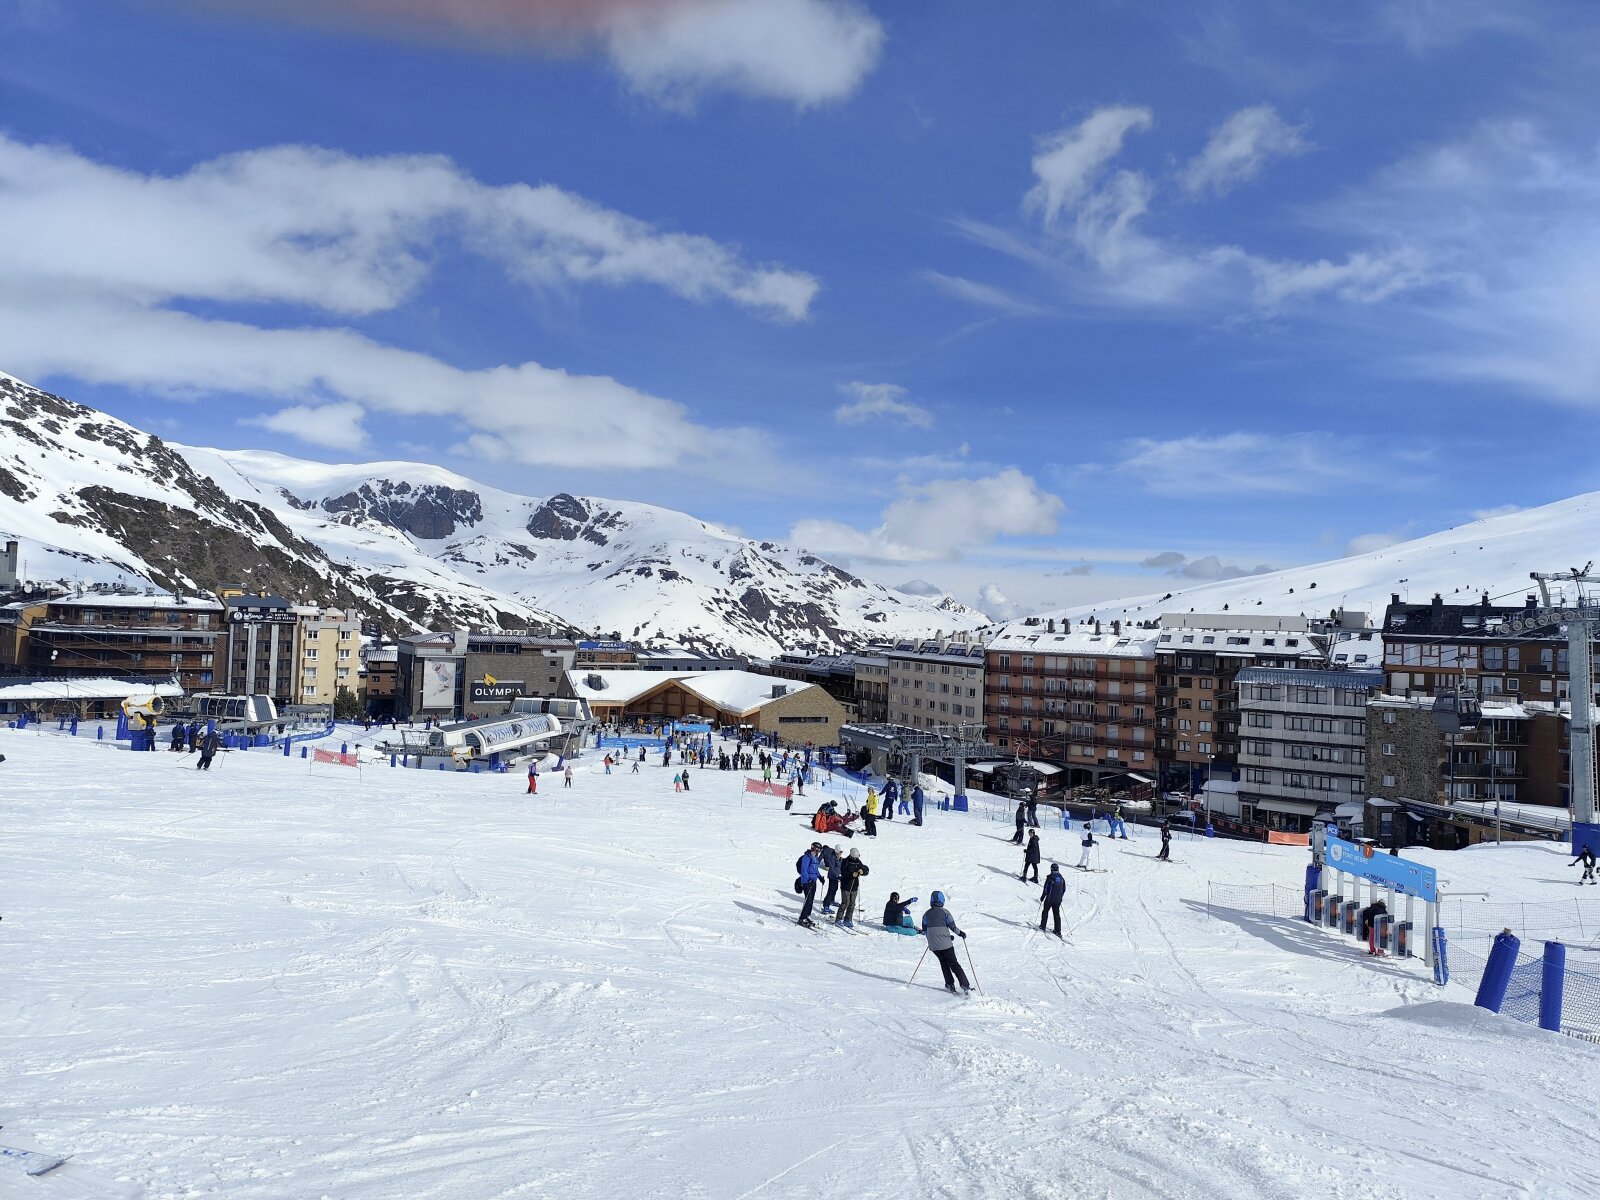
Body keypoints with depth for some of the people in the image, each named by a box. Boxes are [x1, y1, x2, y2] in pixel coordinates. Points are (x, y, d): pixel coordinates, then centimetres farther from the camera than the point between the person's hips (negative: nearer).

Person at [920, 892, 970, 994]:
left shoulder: (926, 914, 6)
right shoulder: (945, 912, -5)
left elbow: (924, 931, 9)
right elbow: (953, 927, -5)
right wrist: (961, 933, 13)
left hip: (933, 945, 3)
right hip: (945, 943, -3)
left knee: (943, 962, 22)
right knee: (953, 963, 5)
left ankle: (950, 984, 16)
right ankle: (965, 985, -3)